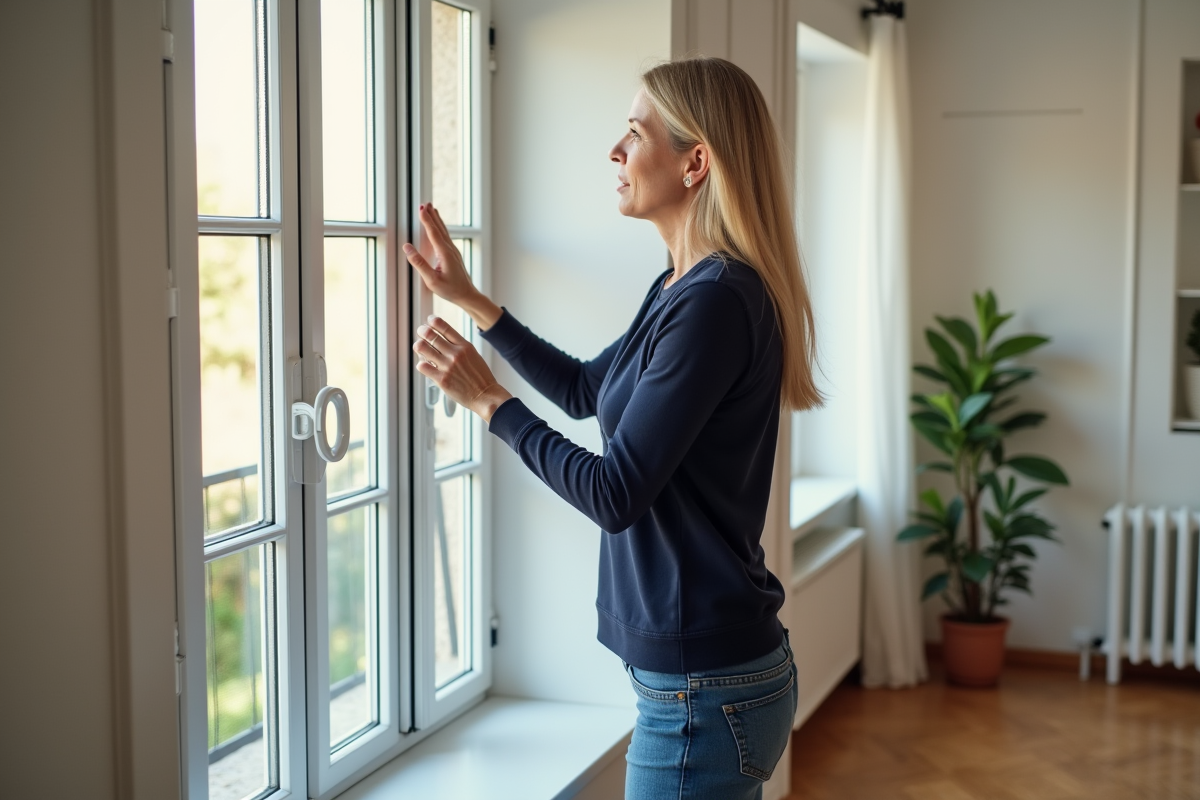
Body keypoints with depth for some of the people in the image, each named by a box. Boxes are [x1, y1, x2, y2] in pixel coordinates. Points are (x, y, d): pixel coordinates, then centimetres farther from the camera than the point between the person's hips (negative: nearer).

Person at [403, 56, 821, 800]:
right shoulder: (680, 290, 8)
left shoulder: (715, 302, -22)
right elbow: (586, 389, 24)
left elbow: (615, 494, -22)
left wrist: (489, 400, -11)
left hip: (703, 691, -10)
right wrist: (469, 298, 20)